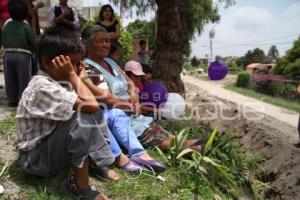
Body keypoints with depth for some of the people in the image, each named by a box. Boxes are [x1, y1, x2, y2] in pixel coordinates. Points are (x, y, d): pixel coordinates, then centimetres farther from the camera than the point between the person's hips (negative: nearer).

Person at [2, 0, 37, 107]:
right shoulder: (26, 26, -8)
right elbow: (34, 42, -8)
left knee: (10, 79, 11)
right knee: (24, 79, 3)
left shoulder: (6, 25, 5)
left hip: (8, 54, 5)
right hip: (23, 55, -4)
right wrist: (31, 50, 11)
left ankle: (12, 100, 18)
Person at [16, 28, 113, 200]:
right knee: (83, 116, -30)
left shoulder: (59, 81, 0)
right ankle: (81, 186, -18)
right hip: (36, 158, -8)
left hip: (52, 144, 9)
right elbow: (91, 105, -36)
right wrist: (72, 75, -25)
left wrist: (78, 78, -5)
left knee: (93, 114, 1)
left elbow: (92, 106, -3)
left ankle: (92, 162, 4)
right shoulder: (43, 86, -27)